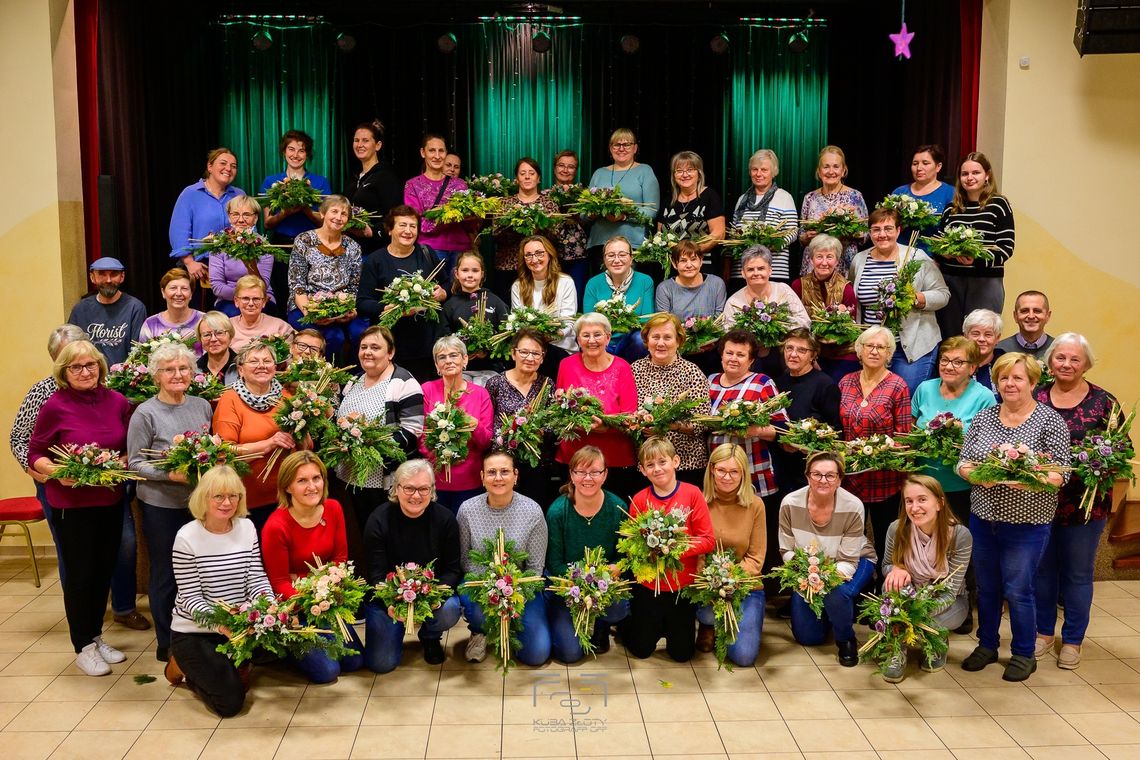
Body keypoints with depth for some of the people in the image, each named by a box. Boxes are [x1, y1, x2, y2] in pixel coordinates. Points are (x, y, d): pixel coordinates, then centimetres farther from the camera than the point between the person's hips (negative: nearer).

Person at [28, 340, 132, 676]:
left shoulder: (118, 402, -2)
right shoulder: (55, 406, -13)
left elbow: (131, 449, 8)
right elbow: (35, 455, -5)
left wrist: (118, 462, -12)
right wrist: (57, 471, -23)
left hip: (111, 500, 4)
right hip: (72, 504, -4)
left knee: (104, 569, 14)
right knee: (80, 573, 5)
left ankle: (96, 636, 33)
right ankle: (83, 647, 21)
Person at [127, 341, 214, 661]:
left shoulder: (202, 406, 6)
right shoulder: (145, 413, -9)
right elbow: (135, 462, -9)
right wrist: (170, 474, -23)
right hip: (161, 505, -4)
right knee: (165, 573, 8)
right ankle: (166, 644, 22)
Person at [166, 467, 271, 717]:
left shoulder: (247, 528, -2)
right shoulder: (187, 537, -15)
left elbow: (257, 579, -3)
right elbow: (190, 597, -15)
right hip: (193, 632, -5)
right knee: (230, 702, -12)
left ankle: (232, 665, 10)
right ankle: (186, 665, 17)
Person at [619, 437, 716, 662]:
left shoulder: (692, 494, -12)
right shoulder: (639, 500, -8)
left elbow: (709, 541, -12)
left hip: (683, 585, 0)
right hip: (647, 585, 0)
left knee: (682, 653, 12)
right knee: (641, 650, 13)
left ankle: (671, 626, 41)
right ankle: (626, 624, 41)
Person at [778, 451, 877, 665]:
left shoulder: (853, 507, -27)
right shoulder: (790, 503, -22)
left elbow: (848, 561, -23)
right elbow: (787, 550, -11)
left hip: (856, 561, -2)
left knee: (837, 592, -37)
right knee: (807, 636, -2)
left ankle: (846, 640, -5)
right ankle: (828, 613, 33)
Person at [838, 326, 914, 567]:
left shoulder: (897, 387, -7)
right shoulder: (846, 382, 6)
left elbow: (904, 436, -6)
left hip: (884, 477, -4)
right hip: (849, 475, 4)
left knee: (884, 540, 10)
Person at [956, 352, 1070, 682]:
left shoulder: (1051, 421, -7)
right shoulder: (983, 417, 5)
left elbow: (1059, 474, -11)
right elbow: (962, 463, 4)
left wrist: (1023, 480, -28)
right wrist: (977, 475, -18)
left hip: (1026, 523, -4)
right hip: (983, 517, 4)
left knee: (1018, 590, 5)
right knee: (986, 586, 15)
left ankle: (1023, 654, 24)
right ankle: (987, 644, 33)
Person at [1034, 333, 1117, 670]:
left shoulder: (1103, 402, -5)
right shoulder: (1035, 398, 1)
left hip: (1086, 503, -2)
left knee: (1078, 573, 12)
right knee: (1042, 568, 15)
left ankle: (1073, 640, 28)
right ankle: (1043, 633, 32)